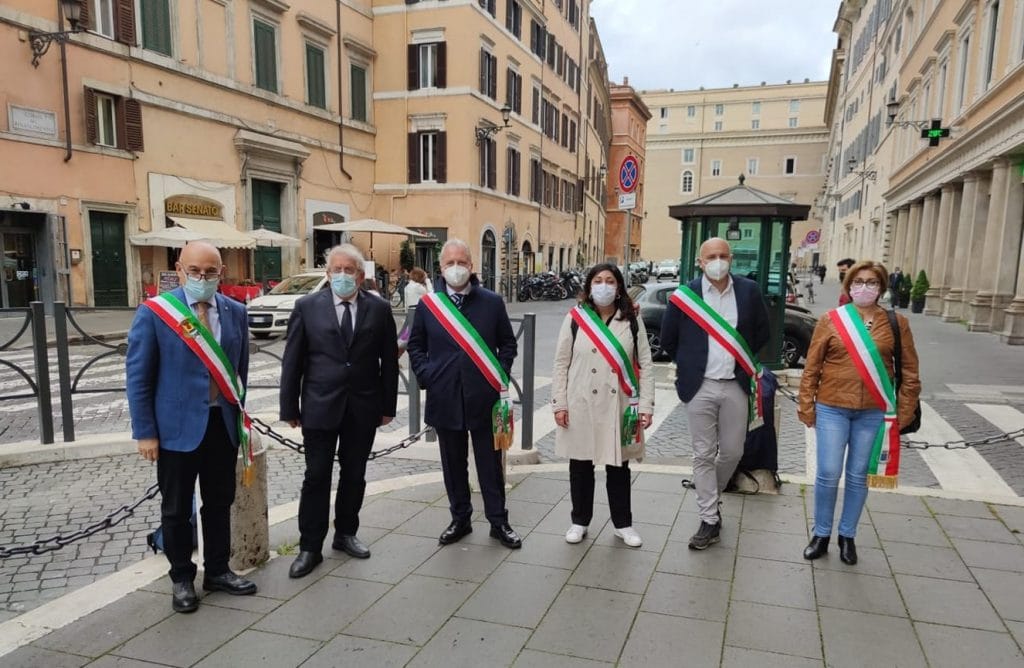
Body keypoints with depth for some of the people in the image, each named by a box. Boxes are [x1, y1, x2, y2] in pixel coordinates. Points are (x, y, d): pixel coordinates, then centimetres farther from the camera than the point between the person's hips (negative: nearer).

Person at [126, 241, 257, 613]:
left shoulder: (235, 312, 3)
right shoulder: (154, 312, -9)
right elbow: (138, 376, -7)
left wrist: (239, 412, 8)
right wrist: (144, 432, -9)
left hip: (223, 424, 4)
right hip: (177, 426, -4)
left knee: (220, 502, 14)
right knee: (176, 508, 10)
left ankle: (217, 571, 31)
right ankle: (182, 579, 28)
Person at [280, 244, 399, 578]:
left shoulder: (379, 309, 1)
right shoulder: (307, 307, -2)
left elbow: (389, 361, 4)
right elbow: (292, 361, 0)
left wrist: (388, 406, 3)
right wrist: (290, 407, -2)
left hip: (363, 408, 2)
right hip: (319, 406, -1)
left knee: (354, 475, 13)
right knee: (316, 477, 4)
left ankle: (345, 534, 31)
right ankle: (310, 547, 16)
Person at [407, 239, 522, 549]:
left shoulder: (492, 302, 1)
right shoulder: (427, 304, 2)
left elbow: (507, 343, 8)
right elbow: (415, 345, 11)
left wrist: (500, 375, -2)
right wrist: (425, 375, -1)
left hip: (484, 398, -1)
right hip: (445, 399, 1)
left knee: (490, 462, 7)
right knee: (453, 463, 13)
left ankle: (499, 521, 21)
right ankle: (460, 519, 28)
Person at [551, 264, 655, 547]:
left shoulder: (632, 321, 2)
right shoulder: (575, 319, 0)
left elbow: (645, 366, 2)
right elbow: (561, 364, 1)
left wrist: (645, 405, -4)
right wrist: (559, 403, -4)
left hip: (618, 407, 1)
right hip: (581, 405, 0)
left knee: (618, 466, 11)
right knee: (580, 465, 10)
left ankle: (623, 524, 27)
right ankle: (579, 521, 27)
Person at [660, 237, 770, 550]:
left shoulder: (749, 291, 1)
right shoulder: (685, 295, -4)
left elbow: (761, 332, 13)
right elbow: (668, 339, 6)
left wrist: (741, 360, 12)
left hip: (736, 386, 2)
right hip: (700, 387, -2)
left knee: (732, 452, 10)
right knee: (704, 455, 5)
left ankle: (708, 496, 37)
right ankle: (709, 520, 15)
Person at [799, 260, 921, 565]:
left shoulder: (896, 323, 1)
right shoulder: (830, 319, -2)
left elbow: (909, 373, 5)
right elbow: (811, 367, 0)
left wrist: (903, 413, 1)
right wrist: (806, 406, -2)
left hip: (873, 413, 1)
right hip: (831, 409, -1)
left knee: (858, 476, 11)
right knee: (828, 474, 0)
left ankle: (847, 535, 28)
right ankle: (821, 533, 19)